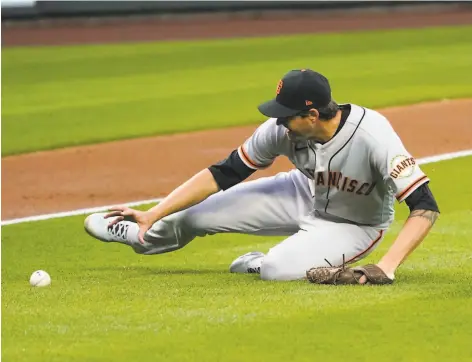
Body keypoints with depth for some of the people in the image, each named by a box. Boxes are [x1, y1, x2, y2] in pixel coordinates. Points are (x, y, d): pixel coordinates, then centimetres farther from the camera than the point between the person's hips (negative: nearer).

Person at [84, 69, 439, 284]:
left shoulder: (372, 136, -39)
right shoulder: (282, 129, -23)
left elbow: (425, 207, -39)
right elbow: (224, 174, -14)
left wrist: (387, 266, -49)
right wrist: (153, 214, -18)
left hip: (354, 225, -5)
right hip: (306, 194, 5)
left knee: (278, 269, -31)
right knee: (196, 215, 1)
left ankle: (260, 263, 7)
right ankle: (143, 235, 35)